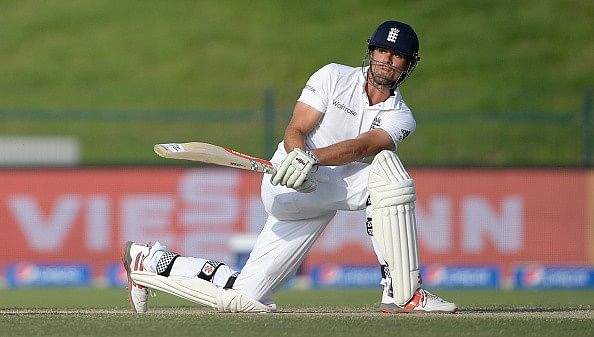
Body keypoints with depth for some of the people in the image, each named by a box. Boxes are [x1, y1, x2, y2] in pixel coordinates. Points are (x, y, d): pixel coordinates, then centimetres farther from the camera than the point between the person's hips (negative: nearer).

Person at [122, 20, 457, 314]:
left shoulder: (401, 118, 4)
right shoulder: (334, 77, 0)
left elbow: (360, 147, -17)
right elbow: (295, 131, -8)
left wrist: (311, 160, -35)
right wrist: (299, 153, -32)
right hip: (286, 187, -4)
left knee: (245, 298, -2)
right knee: (385, 168, -28)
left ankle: (152, 260, 20)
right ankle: (402, 293, -29)